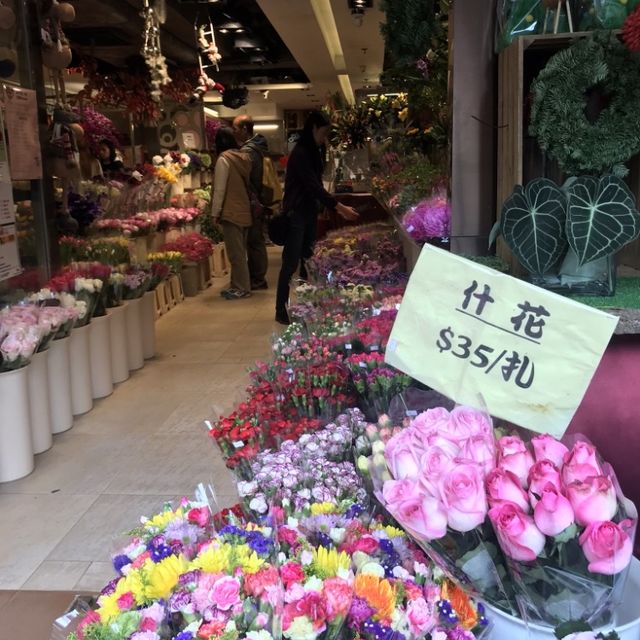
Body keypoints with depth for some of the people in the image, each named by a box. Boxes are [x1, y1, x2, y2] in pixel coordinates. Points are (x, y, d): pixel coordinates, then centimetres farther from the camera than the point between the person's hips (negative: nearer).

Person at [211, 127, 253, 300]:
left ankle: (242, 288, 2)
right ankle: (238, 285, 21)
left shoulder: (224, 159, -12)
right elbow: (248, 184, 11)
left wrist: (215, 213, -8)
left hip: (231, 212, -8)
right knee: (240, 251, 14)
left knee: (235, 252, -2)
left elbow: (219, 189, -13)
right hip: (245, 212, 8)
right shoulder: (244, 157, 8)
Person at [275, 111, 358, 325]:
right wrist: (340, 207, -24)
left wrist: (336, 207, 10)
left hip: (310, 213, 9)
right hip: (296, 214, -9)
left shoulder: (313, 152, 11)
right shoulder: (300, 153, -16)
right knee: (291, 263, -5)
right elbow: (313, 186, -22)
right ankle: (281, 311, 2)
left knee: (308, 260, 11)